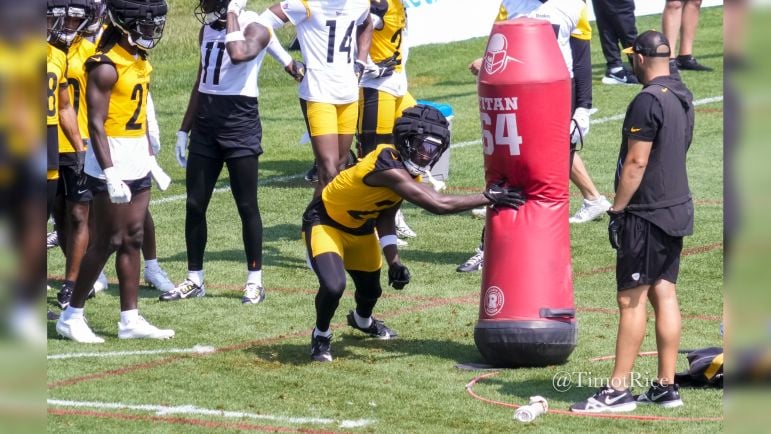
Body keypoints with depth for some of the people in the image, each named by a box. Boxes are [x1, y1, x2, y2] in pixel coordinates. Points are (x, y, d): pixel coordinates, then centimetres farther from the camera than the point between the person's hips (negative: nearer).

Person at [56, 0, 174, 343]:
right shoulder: (107, 67, -18)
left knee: (132, 239, 10)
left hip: (138, 163, 9)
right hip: (112, 163, -9)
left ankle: (130, 319, 14)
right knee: (107, 241, -3)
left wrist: (151, 159, 18)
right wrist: (110, 173, -24)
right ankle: (71, 316, 7)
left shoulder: (140, 62, 10)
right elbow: (96, 124, -21)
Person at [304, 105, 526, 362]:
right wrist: (490, 197, -38)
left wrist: (394, 261, -10)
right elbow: (438, 205, -42)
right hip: (325, 223, -8)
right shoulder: (388, 167, -38)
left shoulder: (411, 172, -9)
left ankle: (362, 321, 56)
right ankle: (321, 335, 4)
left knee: (371, 290, 19)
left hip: (359, 228, 8)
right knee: (334, 285, -27)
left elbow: (385, 217, 0)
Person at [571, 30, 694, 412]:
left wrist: (617, 210, -13)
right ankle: (666, 387, 11)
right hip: (677, 209, 9)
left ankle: (618, 390, -6)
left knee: (631, 298, -6)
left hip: (647, 214, -9)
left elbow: (636, 162, -19)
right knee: (664, 295, 10)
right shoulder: (683, 98, 12)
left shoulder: (648, 101, -17)